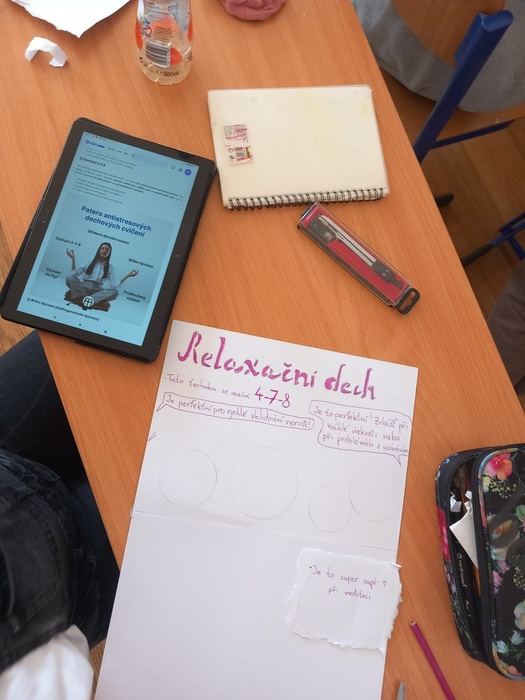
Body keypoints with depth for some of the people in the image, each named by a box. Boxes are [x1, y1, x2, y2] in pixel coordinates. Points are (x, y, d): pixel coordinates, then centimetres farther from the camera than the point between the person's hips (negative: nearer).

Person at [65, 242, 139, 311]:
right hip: (84, 286, 0)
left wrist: (127, 276, -4)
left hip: (98, 289, 0)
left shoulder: (110, 267, 17)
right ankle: (86, 298, -40)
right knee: (69, 278, -30)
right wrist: (73, 259, 3)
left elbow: (114, 285, 4)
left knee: (115, 292, -32)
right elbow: (75, 273, 11)